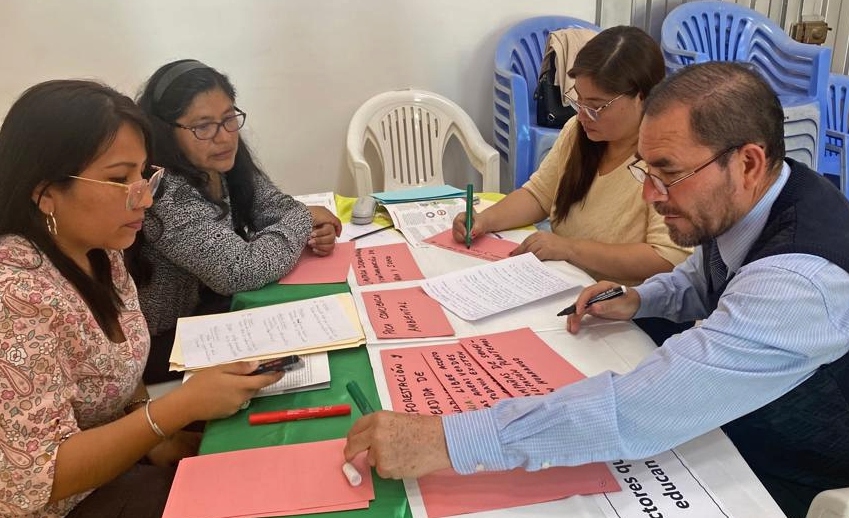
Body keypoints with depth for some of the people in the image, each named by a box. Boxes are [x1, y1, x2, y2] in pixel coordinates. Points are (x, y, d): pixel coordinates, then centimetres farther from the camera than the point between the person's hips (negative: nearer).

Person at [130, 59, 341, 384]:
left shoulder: (226, 162, -5)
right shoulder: (164, 194, -28)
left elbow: (273, 205, 7)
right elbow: (242, 271, -31)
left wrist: (310, 233, -15)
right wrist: (304, 220, -16)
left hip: (218, 308, 7)